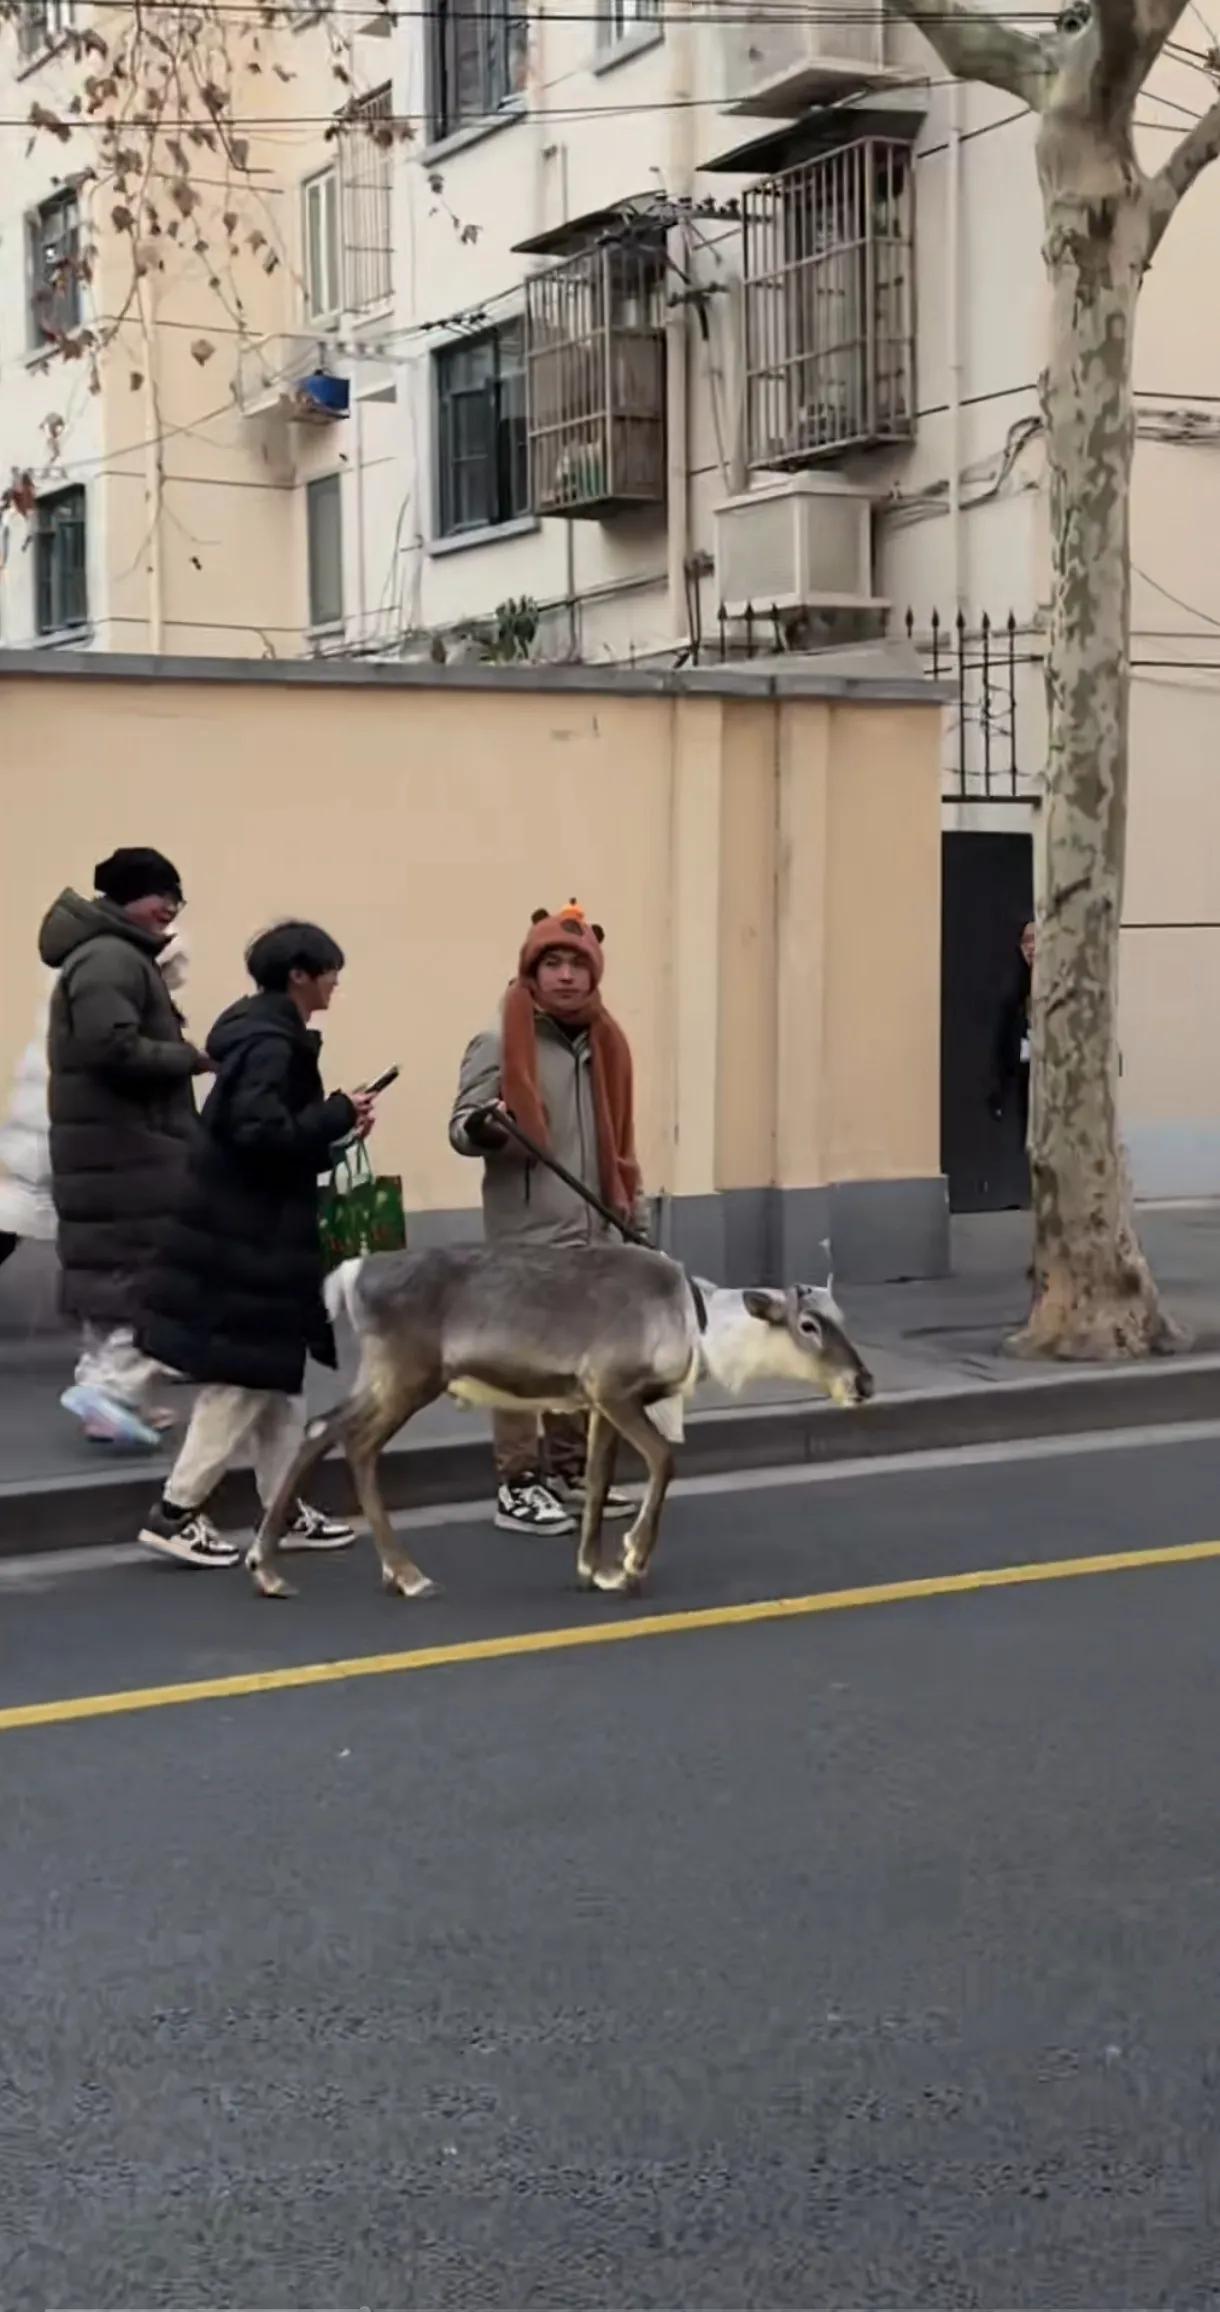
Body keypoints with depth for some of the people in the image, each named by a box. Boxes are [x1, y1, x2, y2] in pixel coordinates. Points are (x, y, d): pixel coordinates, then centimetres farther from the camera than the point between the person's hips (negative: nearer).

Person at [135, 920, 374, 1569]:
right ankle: (176, 1513, 3)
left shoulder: (266, 1032, 12)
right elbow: (261, 1132, -27)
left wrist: (330, 1134, 6)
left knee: (276, 1372, 15)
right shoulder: (270, 1041, -18)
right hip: (246, 1241, -10)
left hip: (251, 1234, 10)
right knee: (245, 1378, -3)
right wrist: (340, 1115, -17)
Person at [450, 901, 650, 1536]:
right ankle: (517, 1487, 3)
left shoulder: (604, 1043, 12)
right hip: (524, 1236, -7)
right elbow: (461, 1125, -10)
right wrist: (480, 1130, -33)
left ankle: (569, 1472, 25)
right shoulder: (498, 1043, -9)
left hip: (592, 1234, 7)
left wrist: (635, 1212, 17)